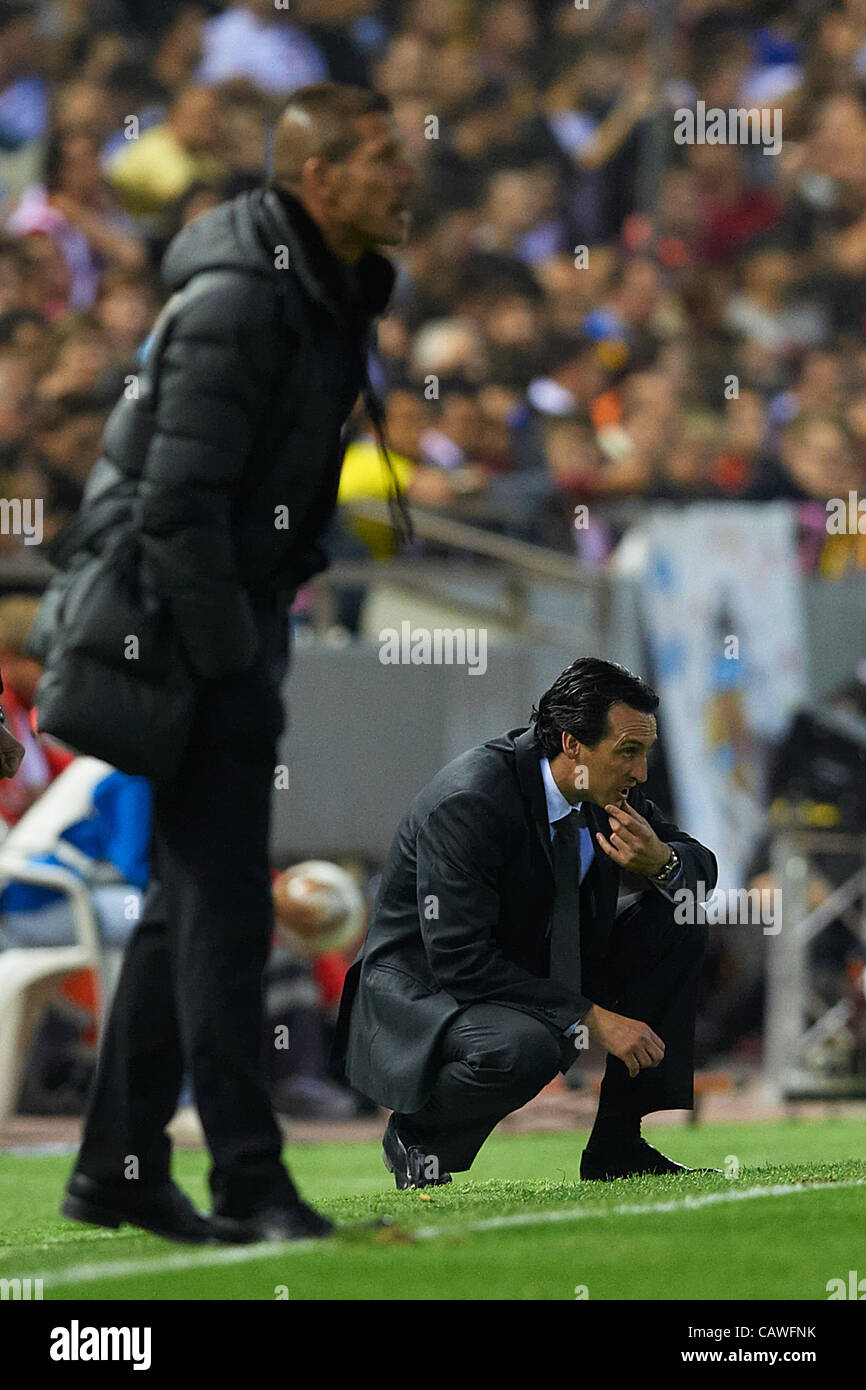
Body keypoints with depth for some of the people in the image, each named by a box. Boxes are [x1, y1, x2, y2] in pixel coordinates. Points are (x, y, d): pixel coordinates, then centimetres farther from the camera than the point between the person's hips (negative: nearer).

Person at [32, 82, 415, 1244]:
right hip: (183, 624, -10)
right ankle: (248, 1183, -6)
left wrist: (262, 643, 16)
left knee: (191, 902, 14)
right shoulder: (240, 298, -20)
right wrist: (234, 665, -21)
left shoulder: (334, 293, 9)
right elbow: (177, 504, -24)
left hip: (232, 616, 10)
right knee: (223, 906, -8)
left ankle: (118, 1170, 21)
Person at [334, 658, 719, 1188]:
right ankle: (417, 1135, -7)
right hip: (427, 984, -8)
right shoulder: (466, 801, -29)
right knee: (522, 1048, -39)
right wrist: (591, 1018, -33)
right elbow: (460, 960, -32)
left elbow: (702, 868, 5)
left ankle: (618, 1144, -2)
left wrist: (660, 861, -21)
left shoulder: (609, 788, -6)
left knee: (681, 925, -5)